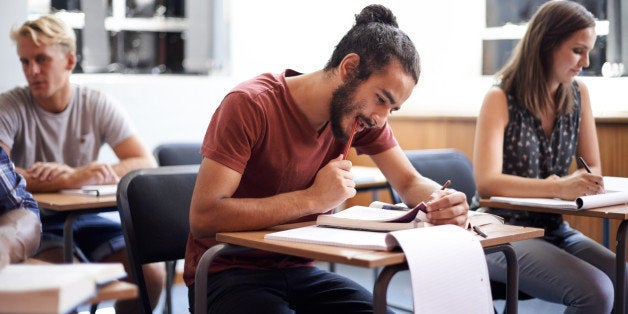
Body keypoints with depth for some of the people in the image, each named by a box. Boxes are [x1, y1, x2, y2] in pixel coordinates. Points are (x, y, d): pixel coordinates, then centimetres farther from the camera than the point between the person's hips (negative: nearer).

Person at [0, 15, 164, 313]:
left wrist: (72, 173, -26)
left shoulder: (99, 105, -2)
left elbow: (147, 165, -12)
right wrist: (71, 180, -38)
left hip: (83, 217, 3)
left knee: (151, 272, -15)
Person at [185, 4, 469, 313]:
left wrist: (441, 200, -20)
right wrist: (312, 198, -29)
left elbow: (410, 183, 5)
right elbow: (202, 218, -27)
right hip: (227, 273, -5)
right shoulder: (249, 105, -21)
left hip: (299, 270, 6)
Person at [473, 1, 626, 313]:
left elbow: (593, 171, 8)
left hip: (554, 229, 6)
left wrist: (577, 184, -17)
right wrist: (558, 188, -36)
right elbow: (486, 182, -23)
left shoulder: (578, 94, 6)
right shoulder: (501, 99, -12)